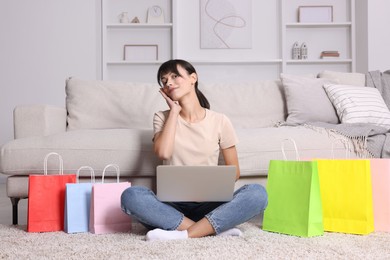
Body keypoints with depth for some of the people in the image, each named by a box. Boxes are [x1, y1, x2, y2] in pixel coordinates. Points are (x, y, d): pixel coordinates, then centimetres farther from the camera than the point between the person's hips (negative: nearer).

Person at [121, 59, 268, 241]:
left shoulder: (220, 121, 6)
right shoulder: (163, 118, 8)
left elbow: (234, 171, 10)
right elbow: (163, 153, -12)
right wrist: (174, 111, -2)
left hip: (208, 205, 0)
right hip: (172, 204, 0)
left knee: (257, 193, -28)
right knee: (131, 196, -31)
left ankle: (182, 234, -29)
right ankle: (217, 228, -28)